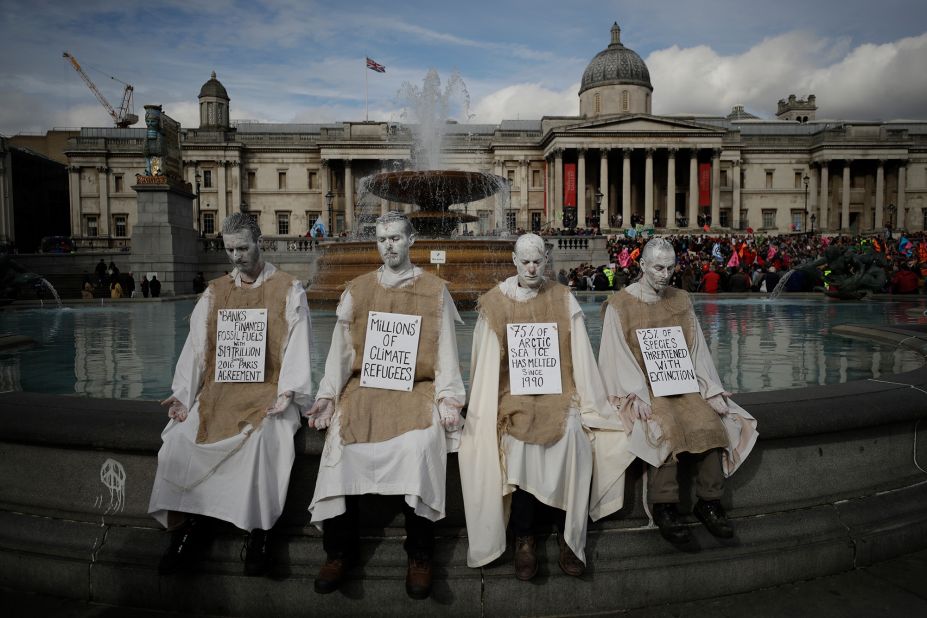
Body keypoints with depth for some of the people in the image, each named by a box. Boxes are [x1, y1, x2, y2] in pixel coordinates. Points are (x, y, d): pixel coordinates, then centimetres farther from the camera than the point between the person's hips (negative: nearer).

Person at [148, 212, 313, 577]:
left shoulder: (288, 290, 4)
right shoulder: (215, 292, 17)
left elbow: (298, 346, -4)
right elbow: (196, 346, 11)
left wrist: (287, 393, -17)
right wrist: (182, 394, -2)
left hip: (269, 393, -4)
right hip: (219, 392, 4)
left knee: (261, 438, -33)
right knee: (180, 438, -20)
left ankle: (259, 531, -17)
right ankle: (191, 523, -5)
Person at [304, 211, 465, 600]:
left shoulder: (434, 291, 10)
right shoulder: (357, 290, 15)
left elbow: (445, 350, 5)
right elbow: (341, 349, 10)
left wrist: (447, 397, -8)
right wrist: (328, 395, -3)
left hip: (417, 388, -2)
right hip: (364, 386, 2)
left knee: (419, 442, -31)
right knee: (343, 440, -26)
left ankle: (419, 556, -12)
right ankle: (339, 551, -7)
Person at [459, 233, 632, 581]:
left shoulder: (563, 300, 7)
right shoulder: (496, 303, 6)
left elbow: (580, 356, 4)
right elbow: (487, 363, 4)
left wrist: (588, 404, -2)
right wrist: (485, 409, -4)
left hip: (558, 391, 1)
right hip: (513, 393, 0)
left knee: (570, 436, -28)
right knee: (518, 439, -30)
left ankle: (570, 537, -13)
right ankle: (523, 538, -14)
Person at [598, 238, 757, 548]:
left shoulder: (681, 301, 13)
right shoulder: (620, 305, -2)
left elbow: (697, 350, 10)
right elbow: (617, 356, -8)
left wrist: (712, 391, -2)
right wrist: (637, 395, -20)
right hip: (641, 389, -4)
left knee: (710, 421, -21)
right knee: (664, 427, -32)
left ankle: (709, 502, -9)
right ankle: (664, 507, -23)